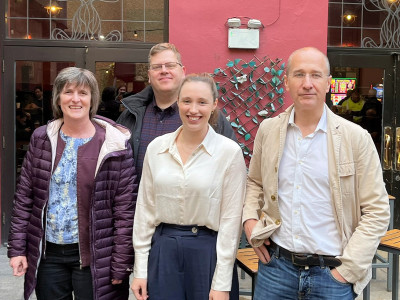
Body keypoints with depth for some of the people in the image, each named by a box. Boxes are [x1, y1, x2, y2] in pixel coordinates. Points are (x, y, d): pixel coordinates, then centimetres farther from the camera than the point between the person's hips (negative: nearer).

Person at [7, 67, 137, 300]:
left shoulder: (115, 145, -9)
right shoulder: (42, 139, 2)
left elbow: (125, 208, -9)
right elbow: (24, 197, 6)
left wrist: (121, 265, -10)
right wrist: (17, 248, 2)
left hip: (93, 256, -3)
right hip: (48, 253, 3)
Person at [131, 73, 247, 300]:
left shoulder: (230, 151, -8)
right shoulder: (156, 147, 2)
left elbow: (231, 219, -8)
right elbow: (145, 210, 5)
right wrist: (140, 270, 3)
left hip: (208, 251, -2)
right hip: (162, 250, 3)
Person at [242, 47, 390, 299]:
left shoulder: (356, 138, -7)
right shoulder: (268, 130, 1)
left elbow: (376, 212, -5)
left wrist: (347, 269, -9)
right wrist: (250, 218, 0)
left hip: (332, 272, -2)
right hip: (276, 263, 2)